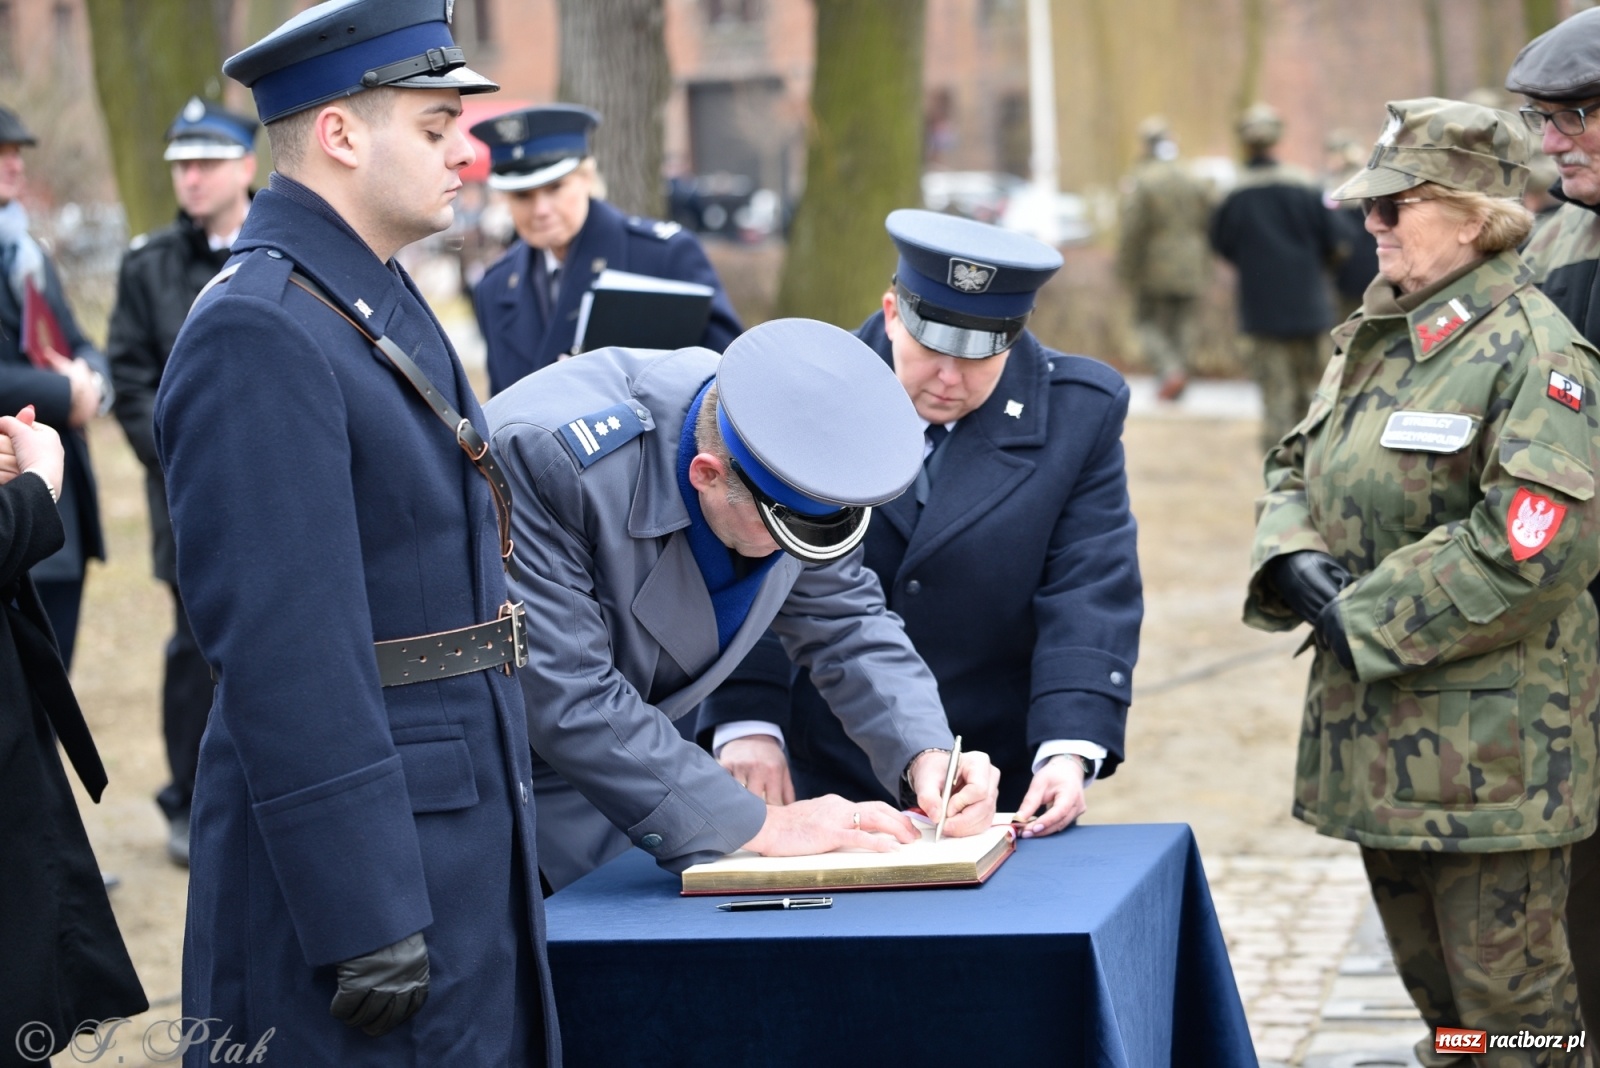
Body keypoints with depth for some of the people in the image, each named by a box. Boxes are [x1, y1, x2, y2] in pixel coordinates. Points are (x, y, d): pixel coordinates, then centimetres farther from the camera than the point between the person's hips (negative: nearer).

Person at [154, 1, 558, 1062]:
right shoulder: (256, 332, -19)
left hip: (462, 828, 10)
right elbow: (284, 650, -23)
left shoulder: (380, 300, 13)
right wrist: (364, 922, -24)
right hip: (365, 851, -10)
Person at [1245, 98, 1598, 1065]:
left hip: (1489, 739, -8)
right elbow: (1297, 468, 19)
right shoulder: (1374, 338, 11)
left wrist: (1363, 621, -18)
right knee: (1429, 981, 19)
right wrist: (1294, 559, -5)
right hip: (1379, 726, 8)